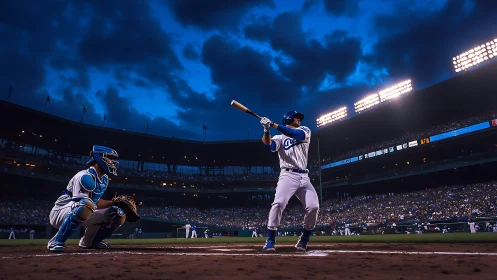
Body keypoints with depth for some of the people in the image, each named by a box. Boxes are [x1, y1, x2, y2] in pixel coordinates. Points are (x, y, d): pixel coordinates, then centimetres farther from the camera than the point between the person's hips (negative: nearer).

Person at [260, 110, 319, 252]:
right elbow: (269, 146, -11)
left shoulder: (305, 130, 15)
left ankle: (304, 240, 8)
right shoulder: (280, 138, 11)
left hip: (304, 177, 3)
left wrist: (273, 124, -16)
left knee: (313, 207, -11)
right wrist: (266, 130, -27)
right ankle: (270, 240, -13)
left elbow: (296, 135, -9)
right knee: (278, 203, -24)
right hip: (288, 175, -3)